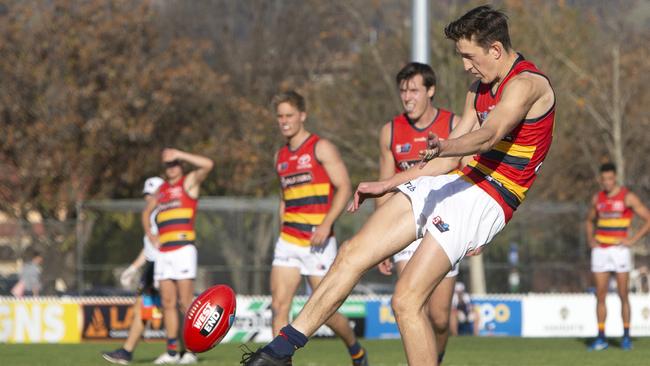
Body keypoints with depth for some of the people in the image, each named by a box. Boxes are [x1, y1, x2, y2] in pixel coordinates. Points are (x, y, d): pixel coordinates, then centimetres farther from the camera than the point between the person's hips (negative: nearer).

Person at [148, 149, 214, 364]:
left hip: (183, 248, -6)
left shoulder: (190, 181, 3)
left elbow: (208, 165, -16)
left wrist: (179, 154, -12)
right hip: (163, 252, 6)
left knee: (185, 302, -9)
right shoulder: (162, 189, 20)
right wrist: (149, 234, 19)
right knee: (168, 303, 4)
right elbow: (146, 212, 35)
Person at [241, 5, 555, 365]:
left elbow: (491, 134, -32)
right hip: (456, 184, 9)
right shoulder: (479, 89, 18)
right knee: (352, 254, -1)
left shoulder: (527, 84, -12)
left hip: (485, 199, -9)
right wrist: (386, 185, 26)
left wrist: (447, 146, -51)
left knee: (407, 301, -19)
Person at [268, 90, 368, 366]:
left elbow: (344, 188, -10)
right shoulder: (280, 156, 15)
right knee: (279, 306, -10)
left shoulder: (321, 148, -4)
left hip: (318, 242, -5)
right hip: (288, 240, 5)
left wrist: (326, 224, -21)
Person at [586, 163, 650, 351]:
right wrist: (591, 239, 10)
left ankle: (626, 336, 6)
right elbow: (590, 220, 27)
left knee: (623, 295, -2)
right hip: (600, 250, 4)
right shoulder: (597, 198, 10)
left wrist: (632, 240, -11)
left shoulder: (628, 197, -5)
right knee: (600, 295, 1)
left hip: (619, 250, -4)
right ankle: (601, 337, 3)